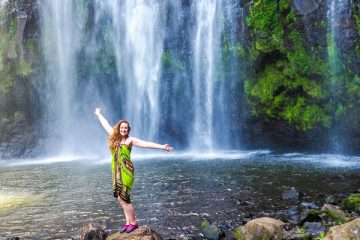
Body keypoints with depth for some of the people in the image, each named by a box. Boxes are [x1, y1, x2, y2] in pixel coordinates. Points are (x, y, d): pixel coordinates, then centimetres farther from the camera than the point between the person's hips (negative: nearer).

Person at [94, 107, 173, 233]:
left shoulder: (130, 140, -6)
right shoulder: (114, 137, 9)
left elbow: (146, 144, -14)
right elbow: (106, 125, 24)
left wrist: (162, 147, -23)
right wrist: (99, 114, 38)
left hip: (126, 171, -6)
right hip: (116, 172, 6)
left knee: (123, 198, -8)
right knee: (121, 198, 7)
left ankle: (133, 223, 6)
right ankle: (128, 222, 15)